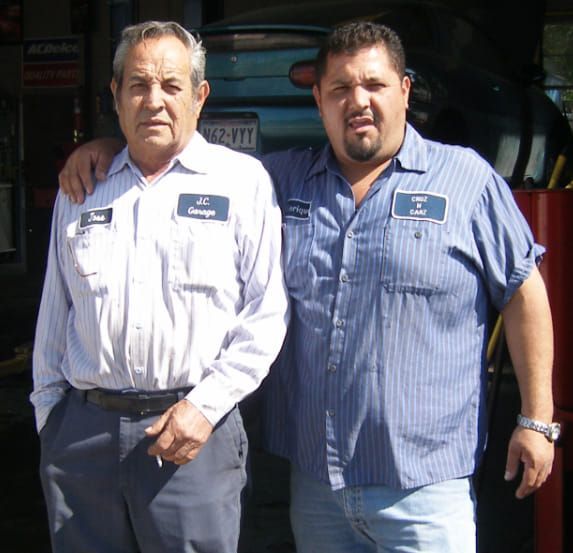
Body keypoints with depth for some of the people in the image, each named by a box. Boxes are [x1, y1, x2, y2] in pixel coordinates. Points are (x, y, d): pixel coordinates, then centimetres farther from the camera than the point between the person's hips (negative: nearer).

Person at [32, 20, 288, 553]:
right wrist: (48, 414, 16)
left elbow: (268, 312, -2)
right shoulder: (80, 191, 14)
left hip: (195, 429, -3)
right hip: (80, 430, 3)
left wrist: (205, 405, -10)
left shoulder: (242, 180, 2)